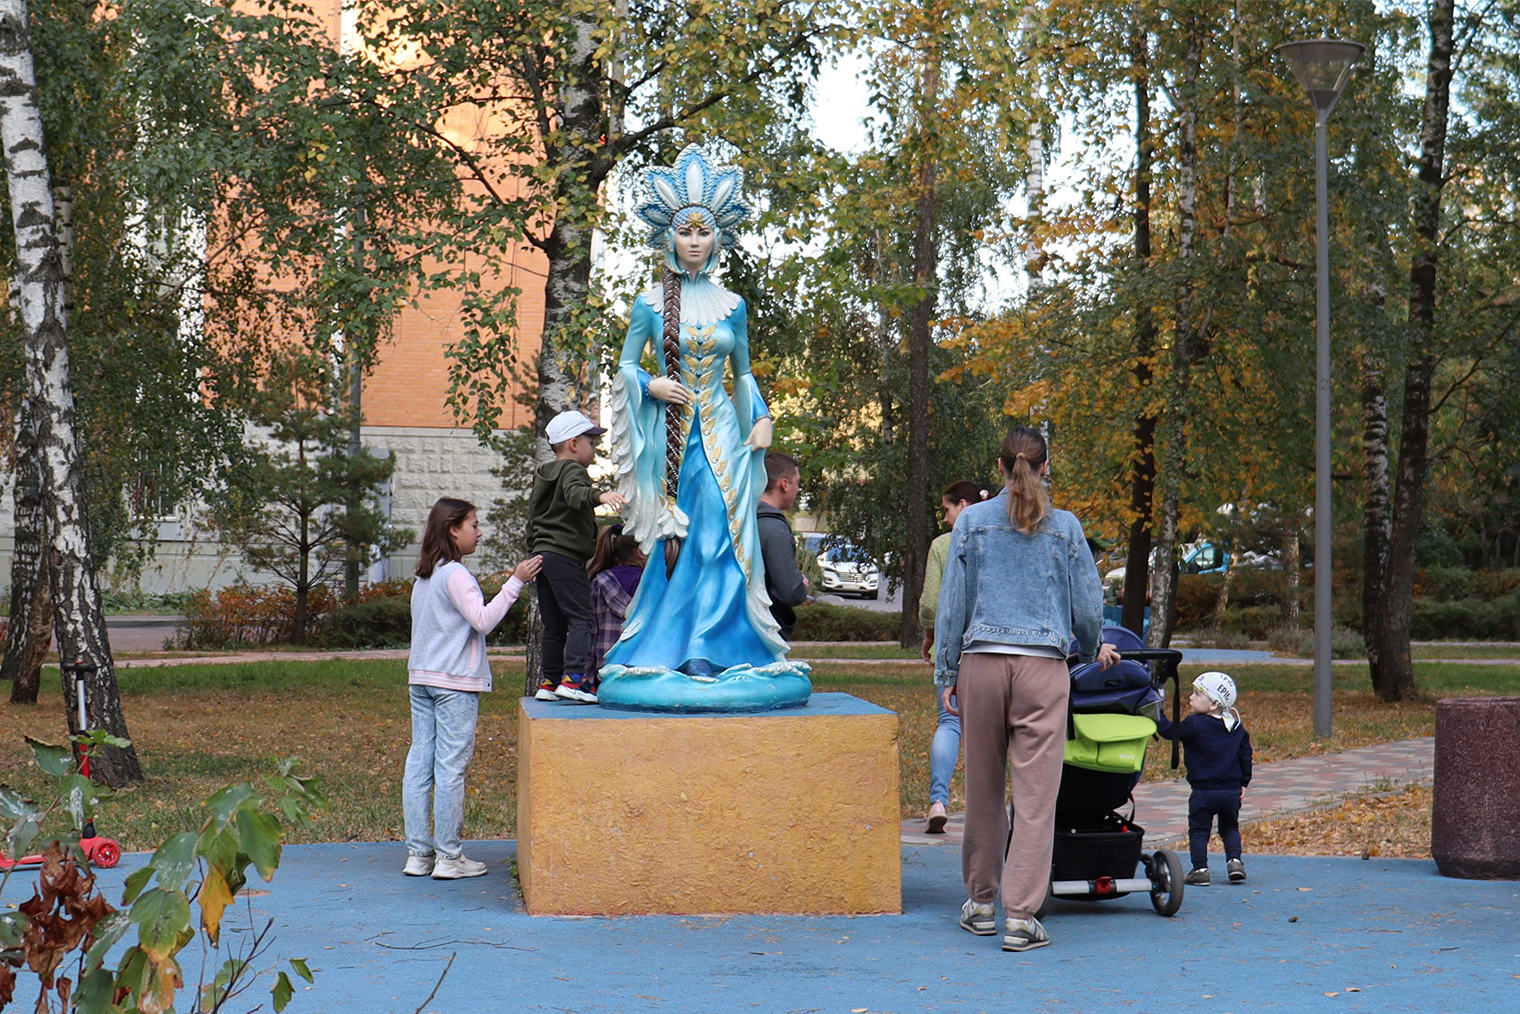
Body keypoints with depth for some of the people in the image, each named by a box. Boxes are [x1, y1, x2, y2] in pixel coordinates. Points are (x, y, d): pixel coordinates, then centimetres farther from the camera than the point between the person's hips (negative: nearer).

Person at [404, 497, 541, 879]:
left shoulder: (423, 577, 16)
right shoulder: (455, 575, -11)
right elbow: (483, 620, -19)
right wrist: (515, 583, -18)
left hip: (421, 678, 9)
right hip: (454, 683, -9)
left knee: (419, 763, 6)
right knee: (451, 767, -5)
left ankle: (418, 853, 9)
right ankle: (449, 857, -1)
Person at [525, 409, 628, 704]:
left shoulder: (542, 475, 20)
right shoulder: (572, 470, -7)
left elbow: (533, 517, 25)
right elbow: (575, 495, -30)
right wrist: (599, 496, -47)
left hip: (543, 555, 9)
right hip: (566, 556, -9)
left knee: (554, 625, 13)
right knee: (581, 619, -13)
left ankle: (549, 682, 14)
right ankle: (573, 678, -23)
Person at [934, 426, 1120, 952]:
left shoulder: (973, 521, 5)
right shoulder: (1064, 527, 5)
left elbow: (952, 603, 5)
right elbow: (1088, 606, 9)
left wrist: (947, 675, 10)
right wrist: (1093, 652, 29)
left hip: (981, 662, 1)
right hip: (1043, 667, -1)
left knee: (983, 788, 12)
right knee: (1036, 794, -2)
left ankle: (981, 903, 23)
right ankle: (1020, 916, -5)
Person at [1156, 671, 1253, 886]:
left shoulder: (1194, 725, -13)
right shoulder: (1237, 727, 6)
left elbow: (1167, 730, -14)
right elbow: (1245, 754, 12)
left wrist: (1157, 710, -3)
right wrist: (1243, 782, 20)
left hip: (1203, 791, -5)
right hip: (1231, 791, 5)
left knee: (1198, 830, 5)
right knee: (1230, 828, 20)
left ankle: (1200, 870, -1)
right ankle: (1234, 861, 3)